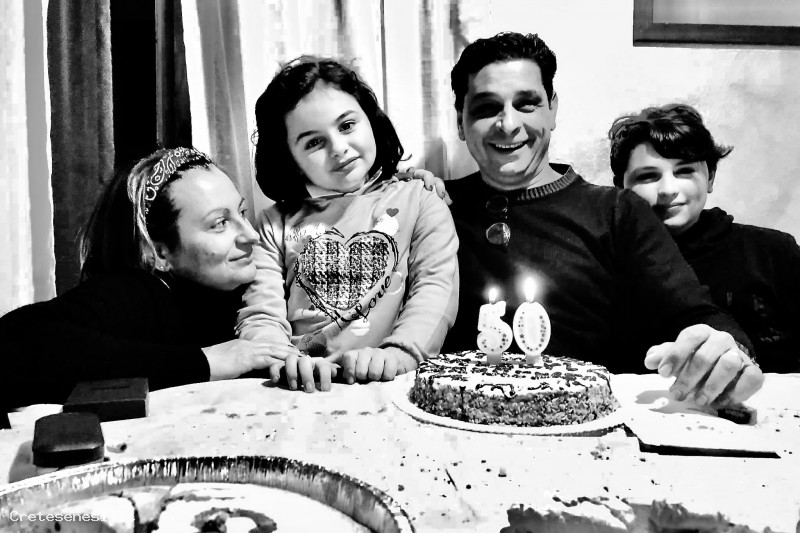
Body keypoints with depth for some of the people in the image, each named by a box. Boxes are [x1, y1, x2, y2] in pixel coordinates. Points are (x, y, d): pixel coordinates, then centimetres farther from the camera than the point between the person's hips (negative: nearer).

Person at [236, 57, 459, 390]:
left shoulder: (419, 202, 8)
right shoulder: (275, 224, 12)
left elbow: (436, 288, -3)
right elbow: (261, 317, 3)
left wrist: (396, 354, -22)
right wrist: (283, 360, -19)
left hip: (394, 390, -3)